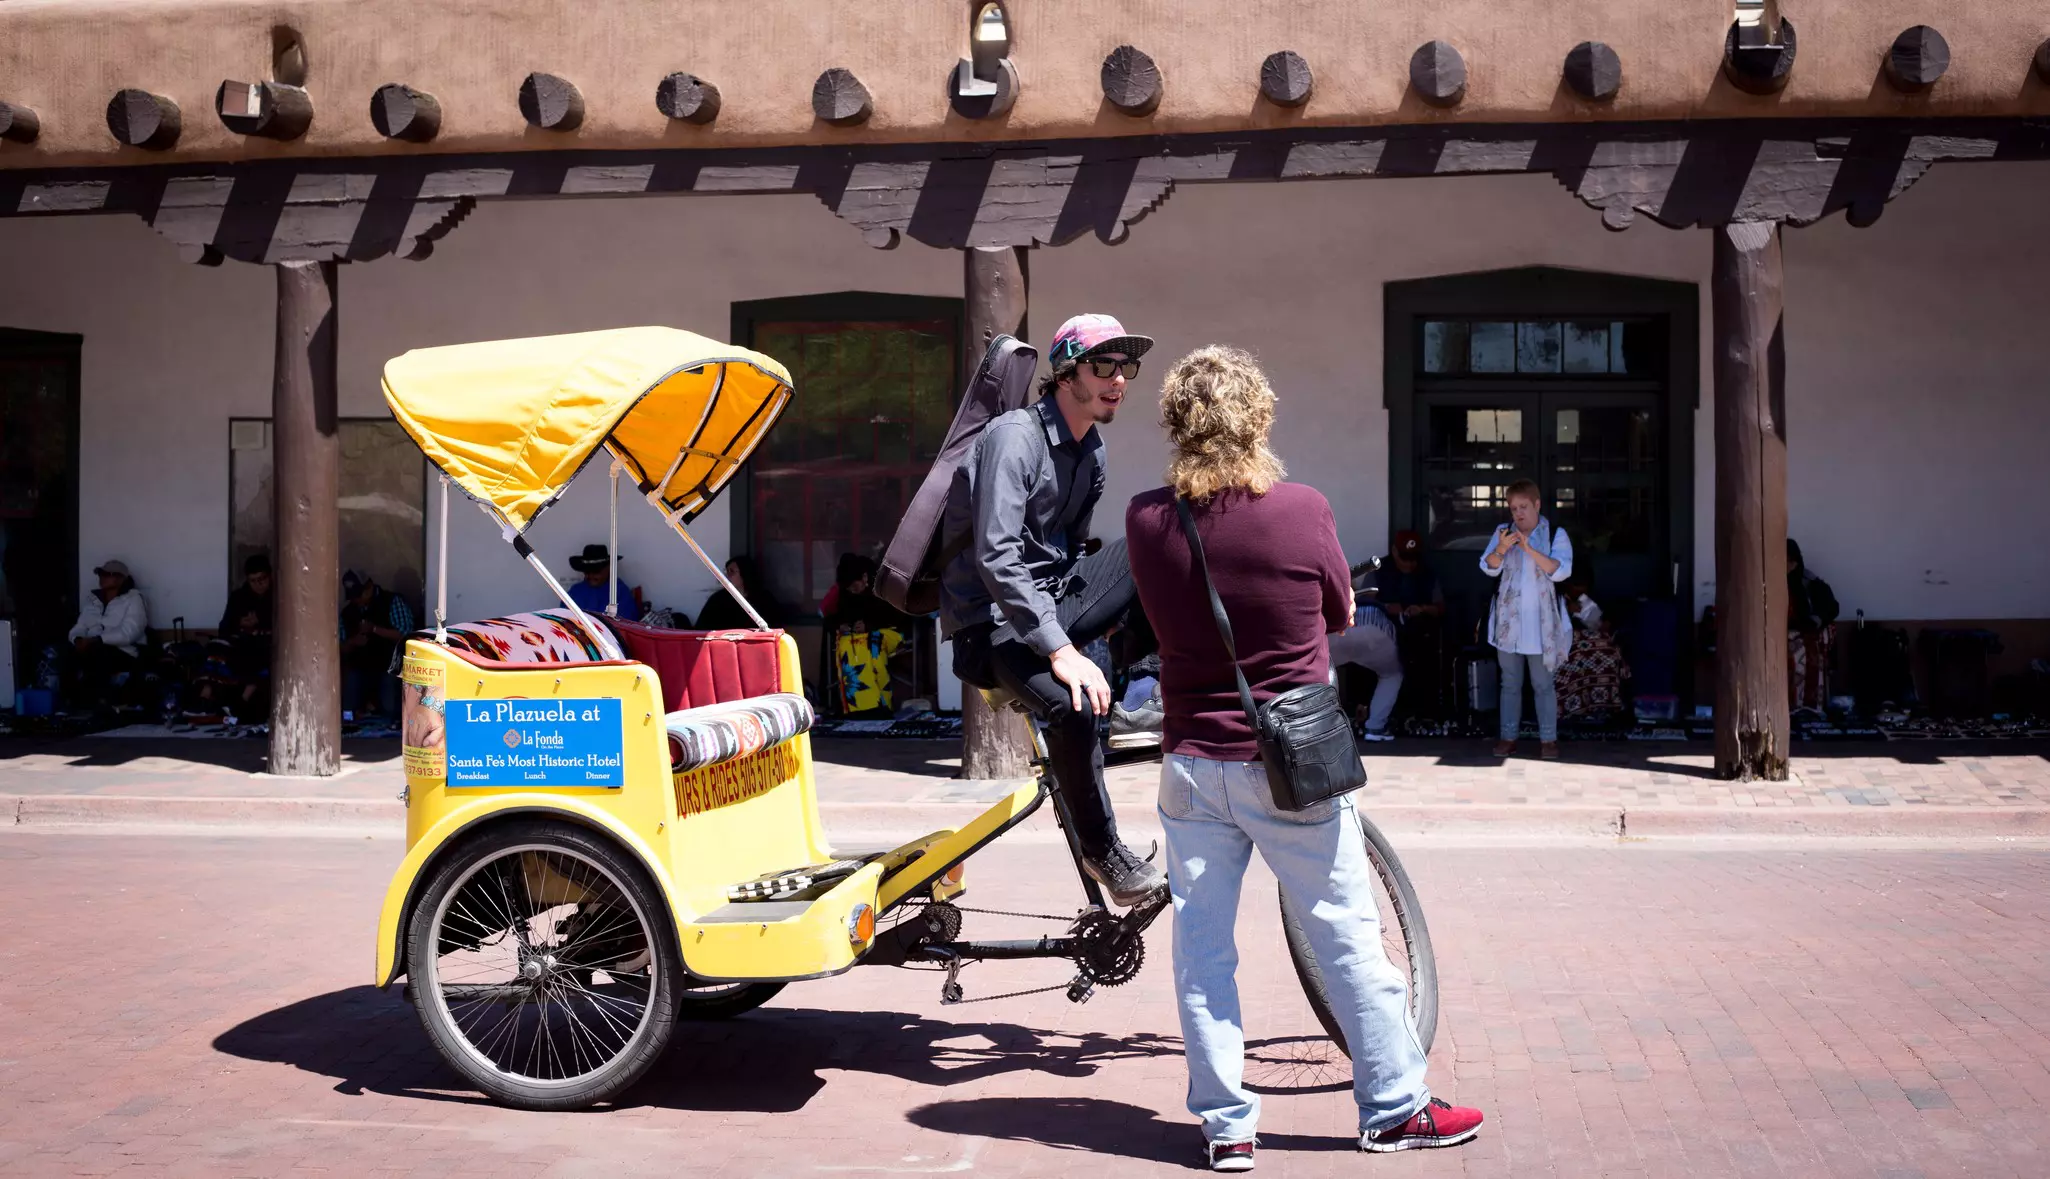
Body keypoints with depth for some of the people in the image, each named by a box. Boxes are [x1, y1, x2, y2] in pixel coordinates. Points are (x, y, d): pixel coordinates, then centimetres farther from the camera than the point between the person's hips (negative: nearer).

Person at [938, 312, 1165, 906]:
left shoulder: (1092, 450, 9)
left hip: (1052, 597, 8)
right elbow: (996, 558, -28)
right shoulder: (1014, 436, -18)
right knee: (1073, 705, -33)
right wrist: (1060, 650, -34)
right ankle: (1101, 851, -11)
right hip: (994, 617, -8)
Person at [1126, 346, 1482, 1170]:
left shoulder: (1146, 520, -6)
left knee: (1201, 944, 10)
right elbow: (1340, 615, 3)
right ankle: (1395, 1109, 21)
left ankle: (1226, 1126, 16)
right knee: (1346, 937, 10)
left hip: (1194, 765, 2)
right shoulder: (1301, 510, -13)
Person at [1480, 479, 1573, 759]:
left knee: (1542, 683, 3)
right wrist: (1501, 550, -27)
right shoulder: (1502, 531, 3)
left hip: (1540, 623, -3)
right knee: (1510, 683, 9)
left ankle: (1548, 738, 9)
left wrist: (1530, 549, -27)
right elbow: (1489, 568, -6)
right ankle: (1508, 737, 14)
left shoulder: (1556, 534, -4)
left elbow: (1561, 571, -16)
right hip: (1508, 622, 3)